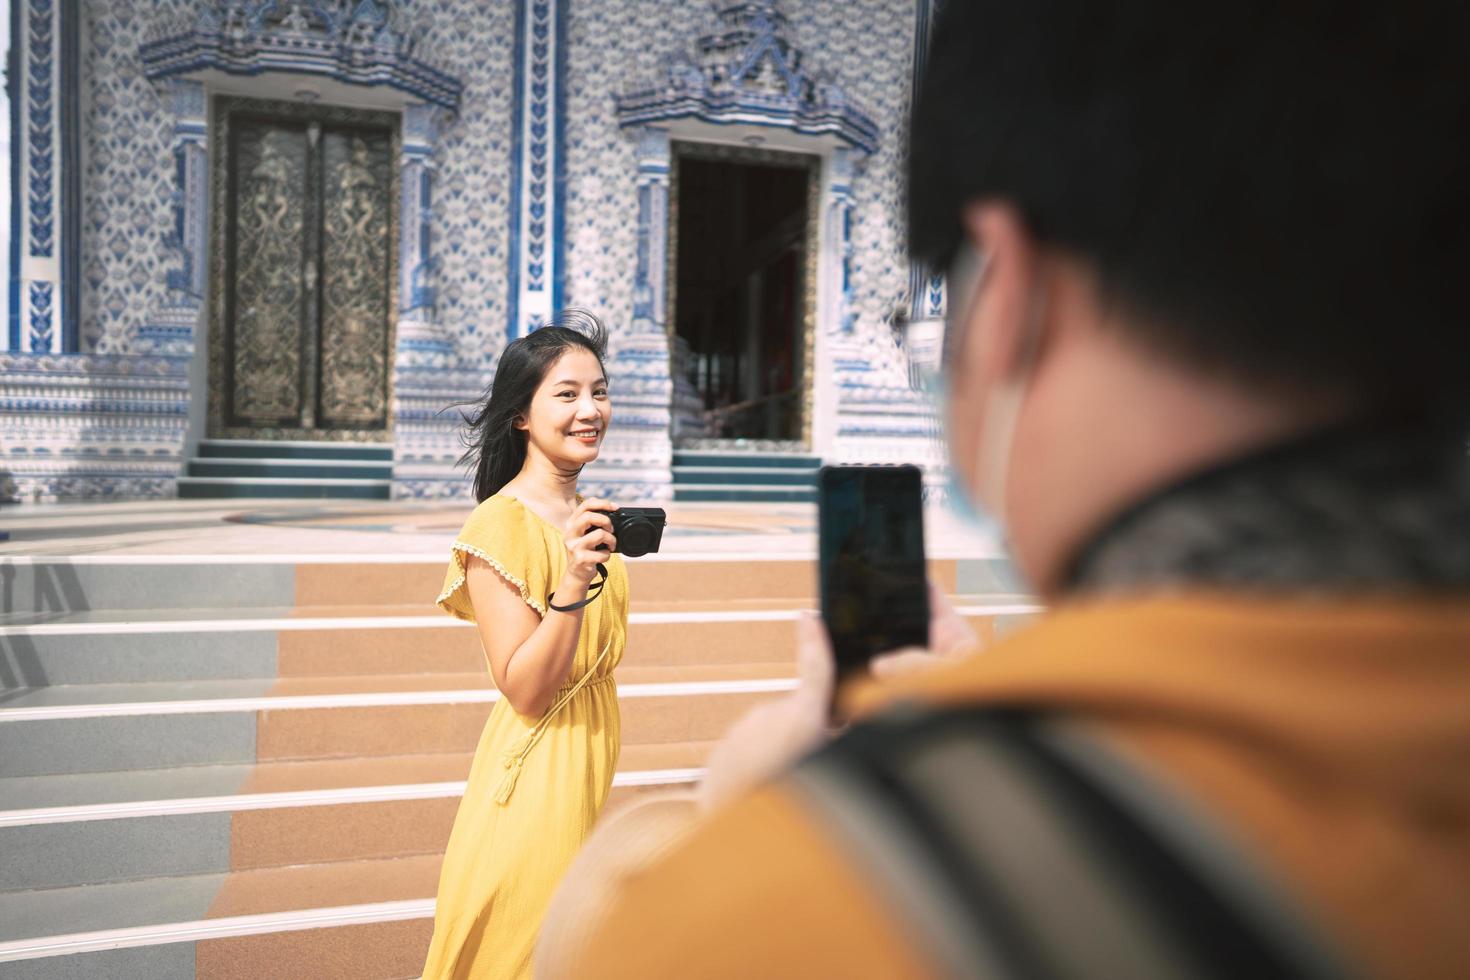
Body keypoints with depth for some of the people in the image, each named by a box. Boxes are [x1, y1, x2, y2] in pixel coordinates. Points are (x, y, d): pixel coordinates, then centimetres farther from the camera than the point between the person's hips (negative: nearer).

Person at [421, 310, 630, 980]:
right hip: (534, 773, -8)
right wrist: (573, 586, -34)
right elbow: (525, 691, -24)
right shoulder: (502, 524, -20)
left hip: (589, 756, 8)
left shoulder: (589, 517, 5)